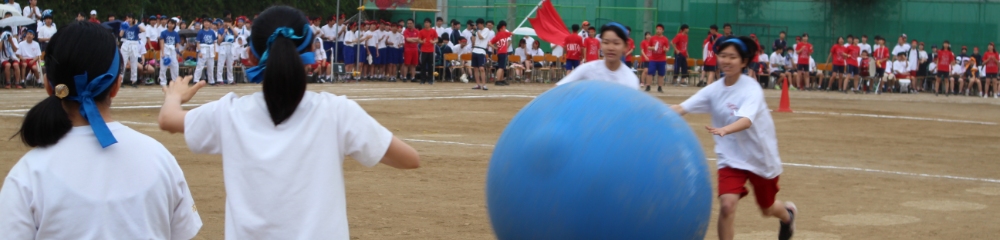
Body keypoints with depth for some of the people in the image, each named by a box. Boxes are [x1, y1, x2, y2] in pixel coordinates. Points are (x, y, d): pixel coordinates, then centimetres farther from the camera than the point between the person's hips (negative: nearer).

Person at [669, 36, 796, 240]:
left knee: (767, 209, 18)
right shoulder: (714, 90, -8)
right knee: (727, 204, -20)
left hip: (761, 158, -2)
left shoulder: (751, 89, -22)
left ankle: (788, 214, 55)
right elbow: (682, 108, -18)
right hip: (731, 157, 2)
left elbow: (746, 120, -40)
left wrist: (724, 130, -60)